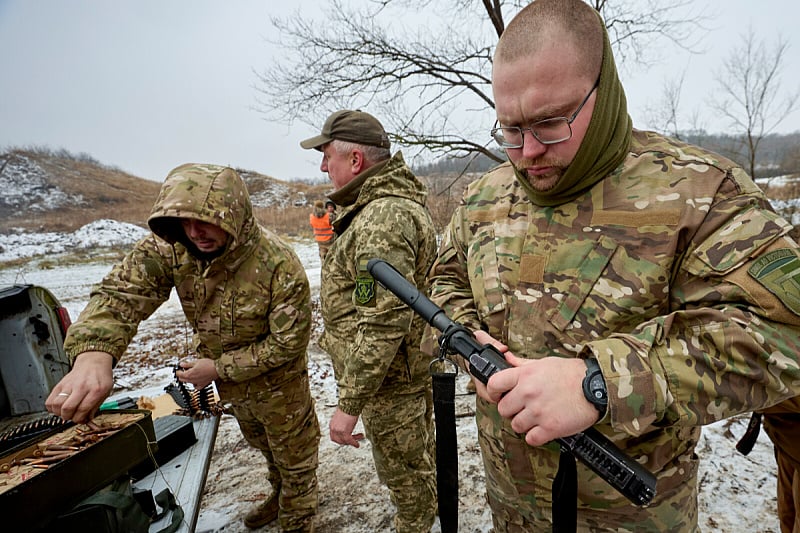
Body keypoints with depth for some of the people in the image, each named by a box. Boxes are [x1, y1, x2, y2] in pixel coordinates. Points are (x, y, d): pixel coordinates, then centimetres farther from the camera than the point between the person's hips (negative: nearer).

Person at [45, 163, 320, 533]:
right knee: (261, 443, 31)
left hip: (277, 383, -5)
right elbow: (121, 294, -30)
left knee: (294, 454, 18)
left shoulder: (279, 266, -35)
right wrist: (93, 354, -49)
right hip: (229, 379, 6)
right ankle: (279, 496, 62)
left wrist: (219, 368, -24)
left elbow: (288, 343, -26)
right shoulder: (168, 248, -22)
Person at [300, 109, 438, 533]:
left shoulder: (382, 219, -28)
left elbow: (383, 326, -31)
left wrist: (349, 404, -24)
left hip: (390, 377, -10)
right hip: (415, 365, 10)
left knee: (403, 467, 14)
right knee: (419, 454, 29)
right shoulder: (401, 200, 7)